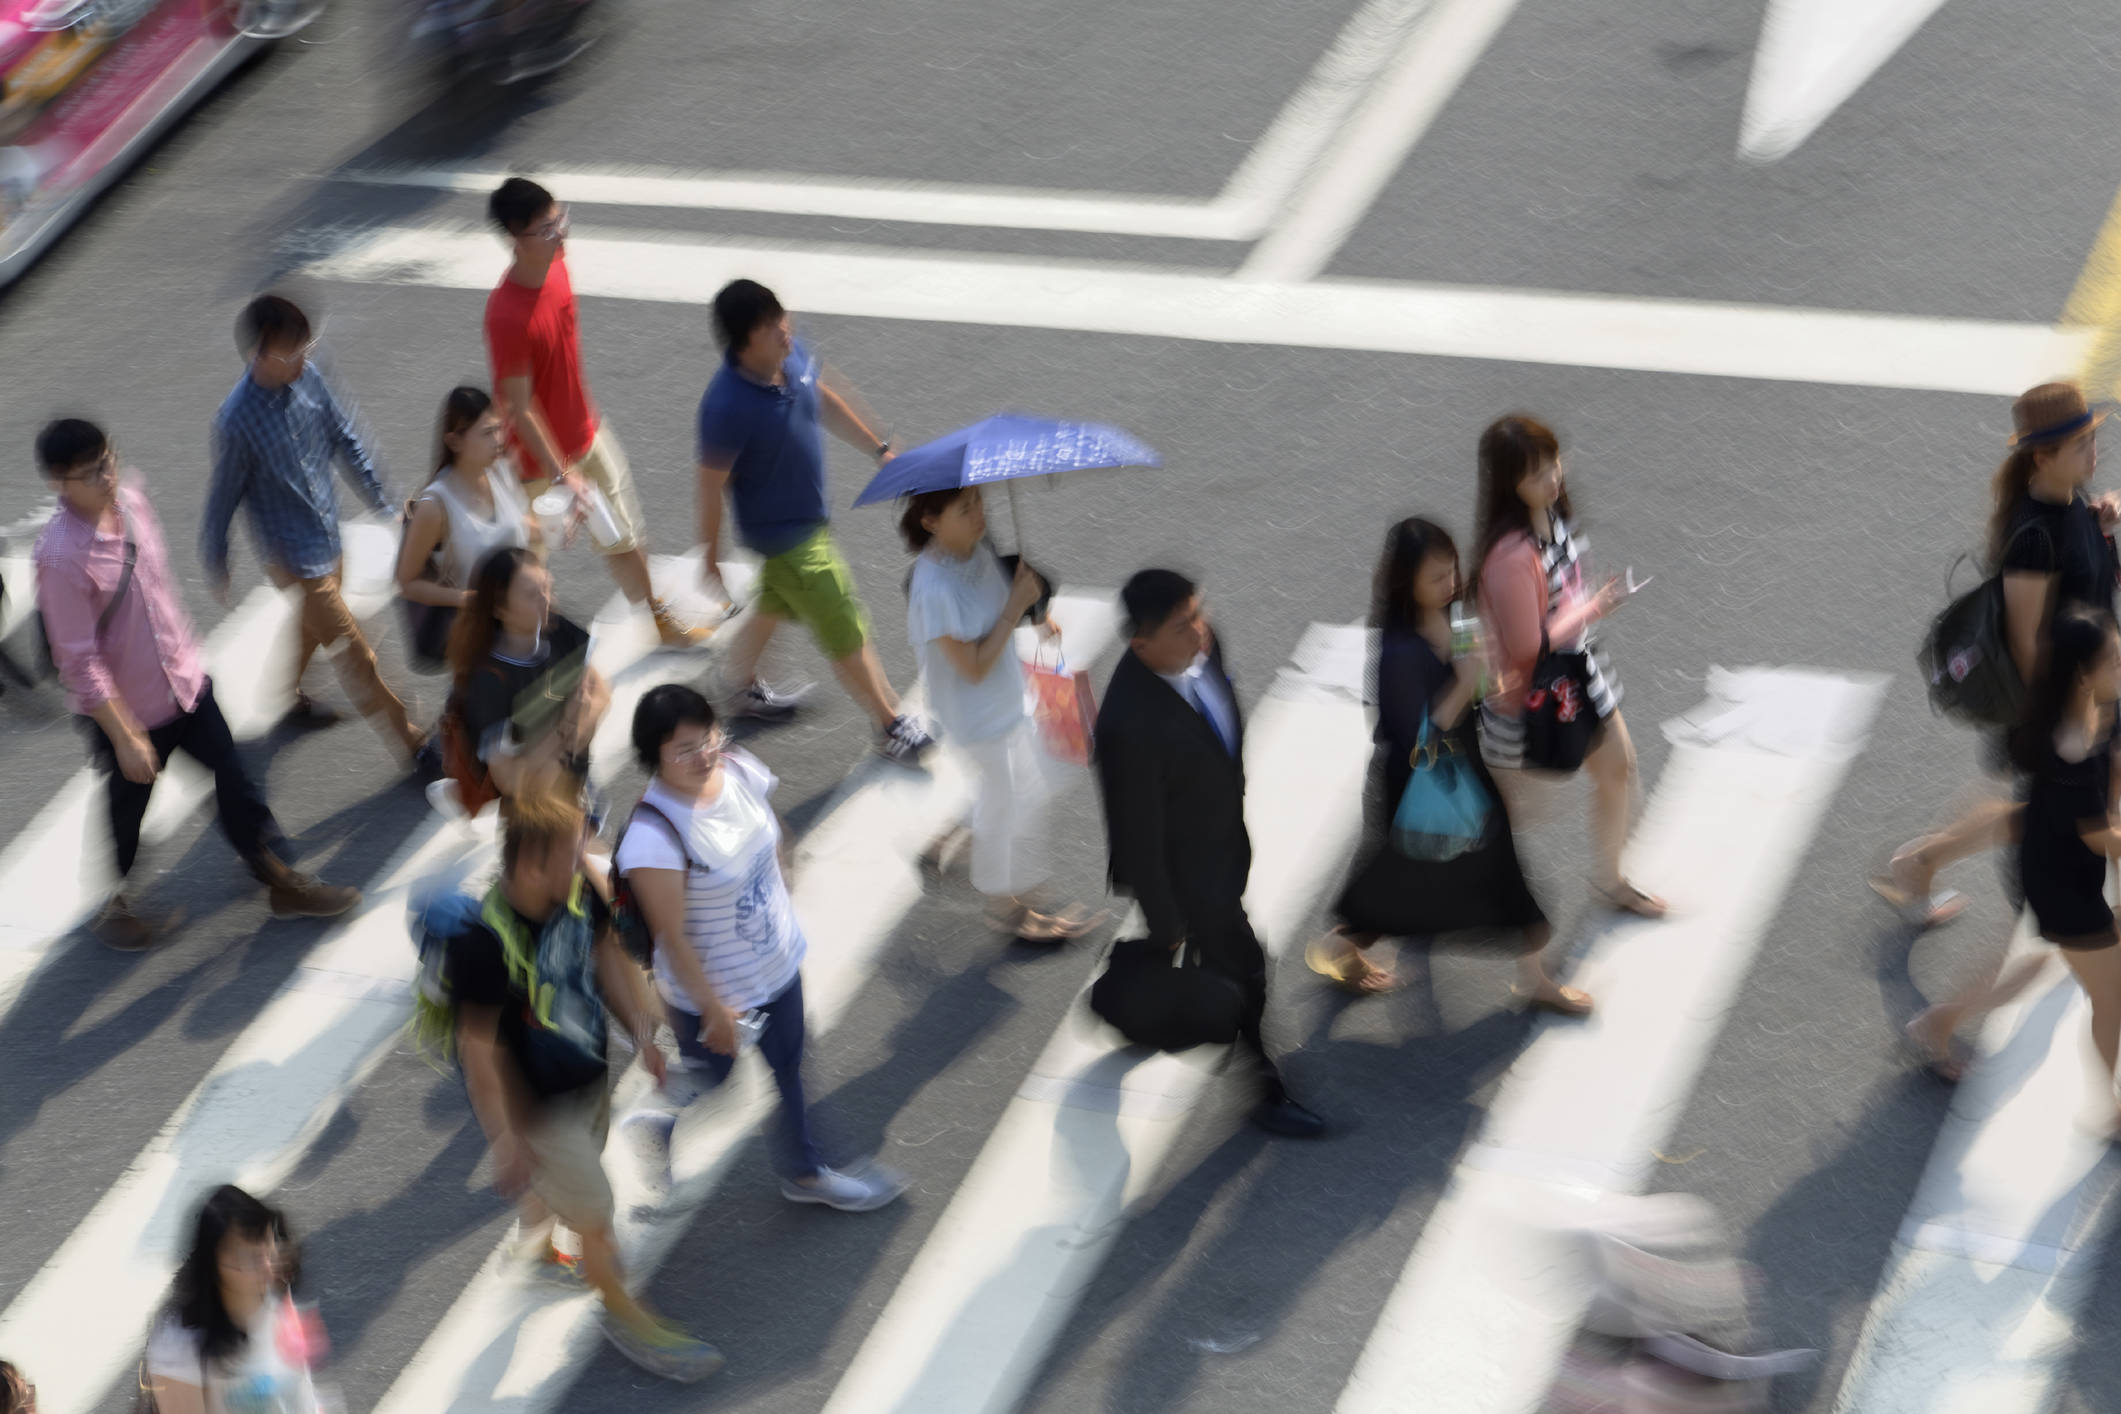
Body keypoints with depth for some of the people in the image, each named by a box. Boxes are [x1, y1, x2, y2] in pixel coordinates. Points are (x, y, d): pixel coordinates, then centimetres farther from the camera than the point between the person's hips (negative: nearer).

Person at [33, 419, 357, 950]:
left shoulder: (130, 499, -8)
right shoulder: (61, 558, -30)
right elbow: (81, 662, -26)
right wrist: (124, 736, -23)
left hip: (185, 681, 6)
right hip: (129, 708, -6)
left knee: (236, 784, 15)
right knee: (127, 808, 16)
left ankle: (281, 881, 32)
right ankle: (109, 902, 42)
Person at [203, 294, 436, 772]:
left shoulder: (307, 378, -11)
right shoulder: (237, 421, -30)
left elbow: (344, 438, 5)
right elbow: (222, 499, -16)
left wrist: (380, 498, 11)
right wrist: (215, 568, -5)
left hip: (328, 534, 7)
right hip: (294, 556, -7)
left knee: (312, 624, 30)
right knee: (354, 655, 2)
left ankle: (289, 697, 56)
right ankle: (412, 743, 14)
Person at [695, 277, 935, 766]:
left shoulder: (792, 356, -13)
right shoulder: (727, 406, -35)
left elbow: (825, 403, 8)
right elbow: (711, 484, -22)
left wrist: (878, 449, 15)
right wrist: (710, 556, -11)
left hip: (808, 517, 8)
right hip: (784, 533, -8)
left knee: (775, 604, 31)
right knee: (845, 635, 5)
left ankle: (744, 689, 55)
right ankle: (892, 730, 22)